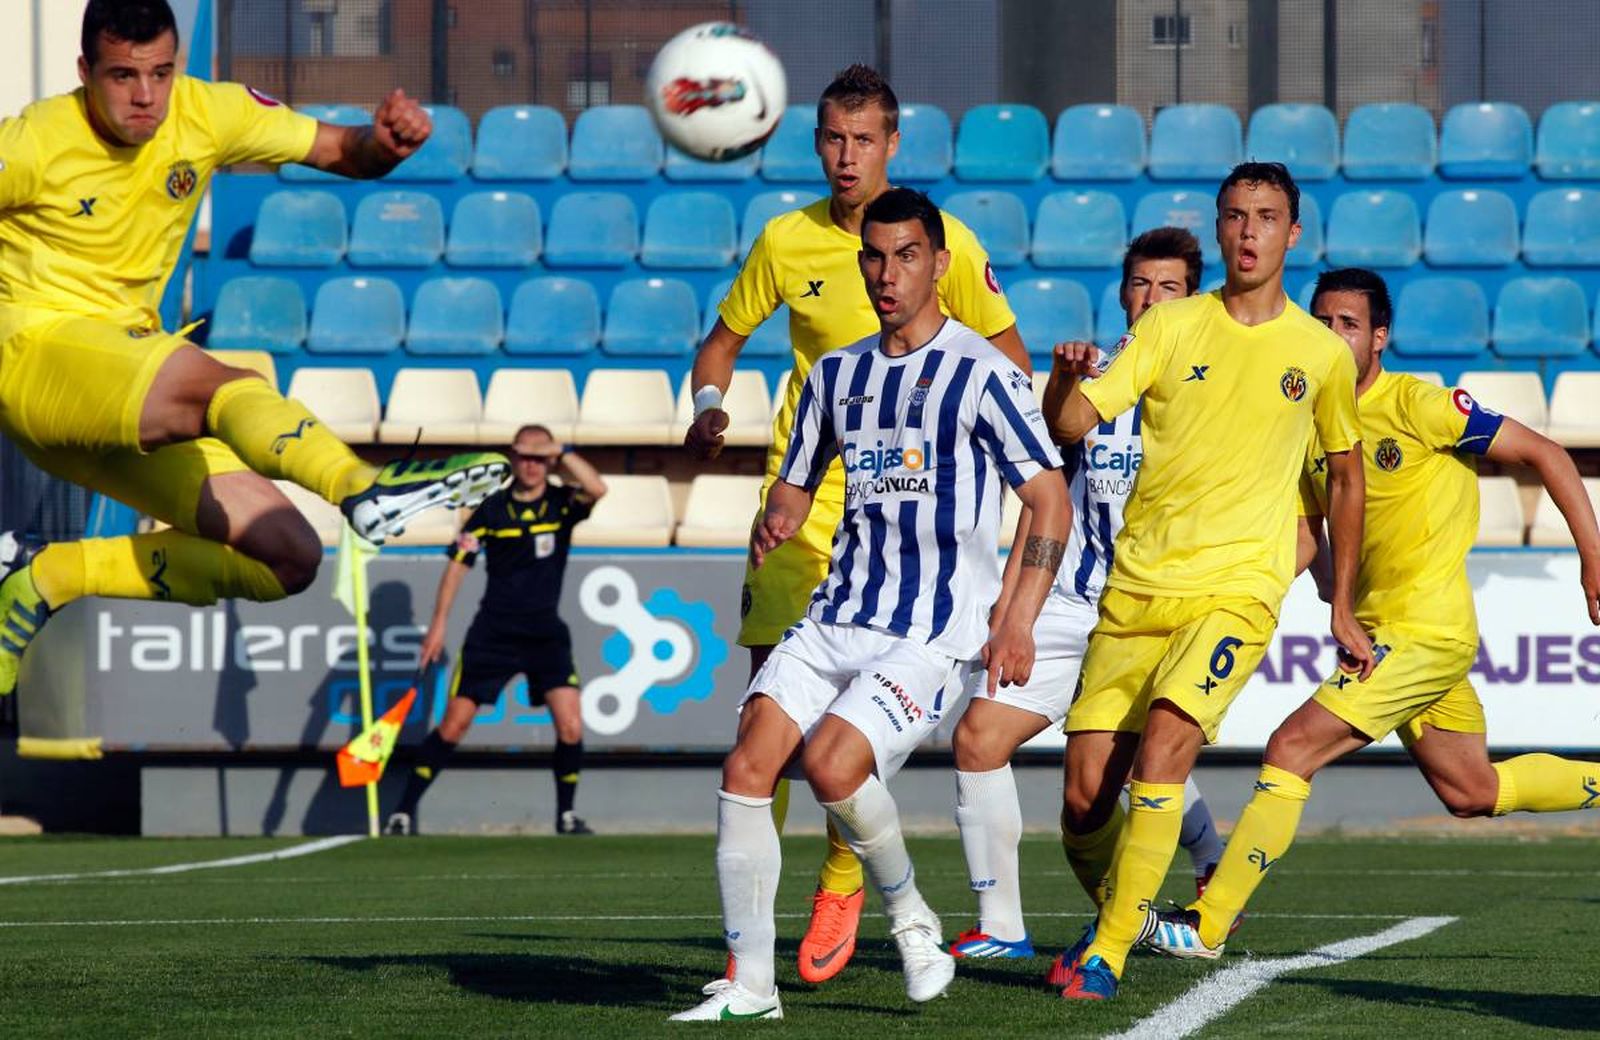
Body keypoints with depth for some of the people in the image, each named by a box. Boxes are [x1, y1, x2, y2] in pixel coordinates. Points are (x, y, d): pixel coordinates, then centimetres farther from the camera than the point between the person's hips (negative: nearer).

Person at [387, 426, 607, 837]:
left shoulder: (561, 503, 0)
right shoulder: (491, 510, -1)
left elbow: (597, 490, -22)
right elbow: (458, 564, 2)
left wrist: (561, 453, -25)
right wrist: (439, 625, -2)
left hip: (545, 633, 1)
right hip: (493, 630, -1)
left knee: (571, 727, -12)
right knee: (454, 724, -2)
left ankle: (566, 815, 6)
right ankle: (404, 811, 4)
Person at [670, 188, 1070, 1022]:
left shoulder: (981, 373, -5)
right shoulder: (837, 373, 14)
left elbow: (1051, 500, -6)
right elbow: (796, 482, 24)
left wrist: (1018, 622, -14)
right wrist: (774, 526, -1)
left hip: (932, 631, -6)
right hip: (835, 614, 6)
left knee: (831, 766, -25)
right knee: (747, 765, -12)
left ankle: (909, 915, 3)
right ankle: (749, 984, -6)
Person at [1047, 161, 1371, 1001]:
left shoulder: (1322, 352, 5)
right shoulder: (1171, 327, 4)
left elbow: (1345, 475, 18)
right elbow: (1072, 425, -5)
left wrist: (1342, 607, 17)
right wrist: (1065, 380, -29)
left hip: (1238, 587, -2)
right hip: (1137, 585, 2)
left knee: (1161, 750, -23)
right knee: (1085, 789, -2)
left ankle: (1107, 954, -15)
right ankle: (1117, 914, 27)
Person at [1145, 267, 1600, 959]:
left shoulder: (1416, 405, -12)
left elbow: (1544, 455, -9)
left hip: (1423, 629, -8)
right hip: (1377, 631, 8)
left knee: (1290, 750, -15)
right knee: (1472, 794, 18)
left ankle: (1209, 924, -11)